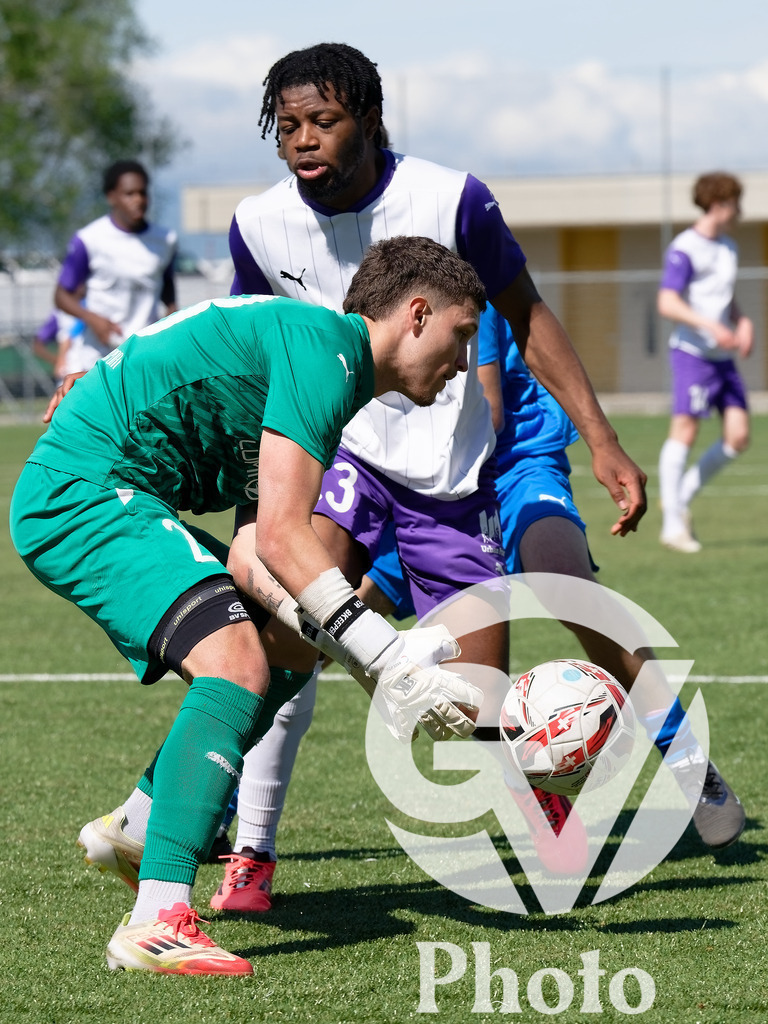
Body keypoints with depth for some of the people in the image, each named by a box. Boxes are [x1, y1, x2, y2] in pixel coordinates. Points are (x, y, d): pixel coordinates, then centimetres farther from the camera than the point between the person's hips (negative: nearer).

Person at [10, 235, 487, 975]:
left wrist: (388, 656, -3)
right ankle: (156, 924, -36)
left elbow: (251, 558, 9)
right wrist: (387, 658, -21)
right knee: (237, 663, -26)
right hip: (85, 493, -11)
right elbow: (280, 535, -21)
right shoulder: (323, 345, -13)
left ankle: (136, 830, 37)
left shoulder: (315, 357, 18)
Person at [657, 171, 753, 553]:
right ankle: (673, 524, -7)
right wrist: (711, 326, -26)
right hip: (692, 352, -8)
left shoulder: (728, 248, 16)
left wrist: (743, 322, 8)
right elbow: (667, 303, -17)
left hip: (724, 356, 8)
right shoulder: (684, 249, -9)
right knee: (684, 432, -11)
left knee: (738, 437, -2)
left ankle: (682, 498, 14)